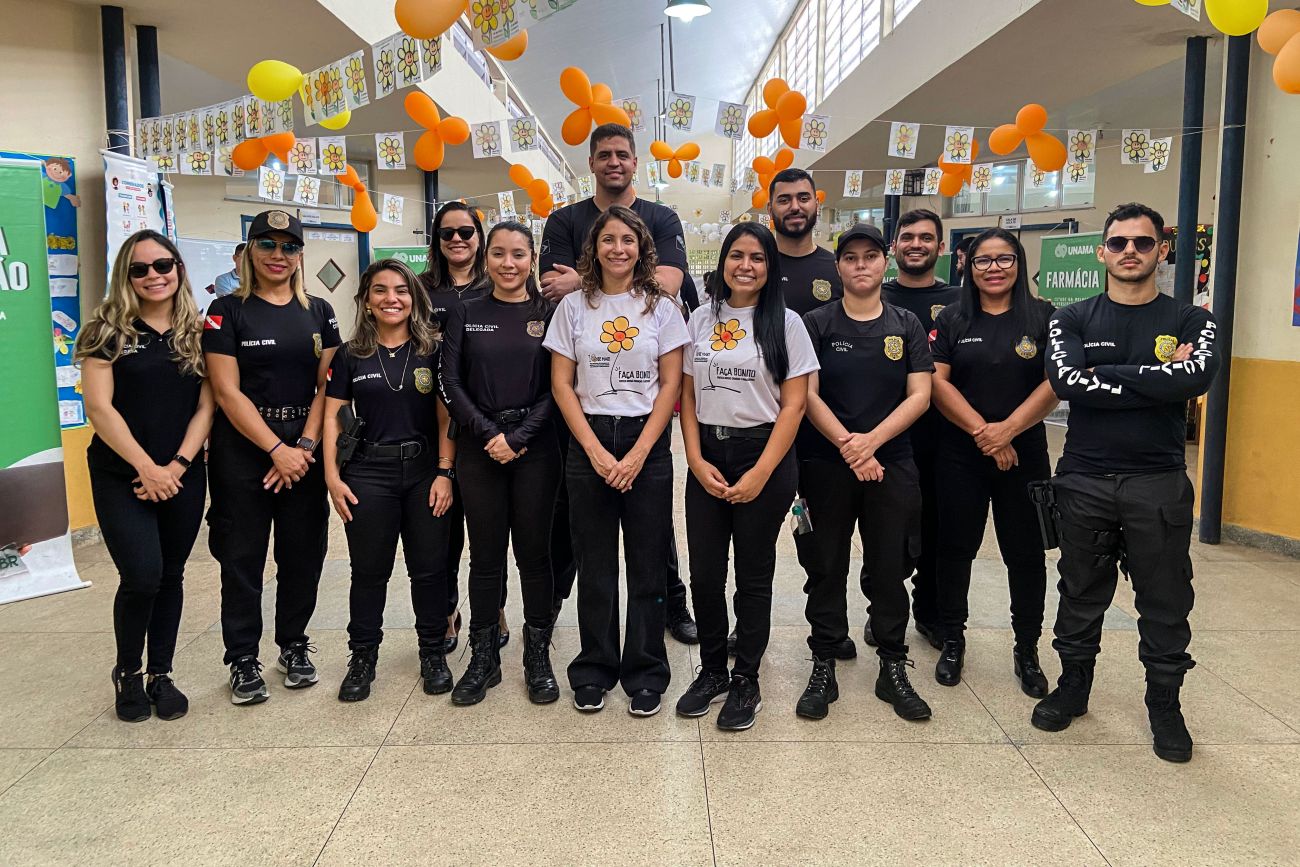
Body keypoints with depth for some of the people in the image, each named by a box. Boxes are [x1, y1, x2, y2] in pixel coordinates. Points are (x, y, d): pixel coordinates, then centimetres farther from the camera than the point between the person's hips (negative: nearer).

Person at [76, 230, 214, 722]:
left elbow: (205, 407, 2)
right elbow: (99, 408, -8)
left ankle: (161, 676, 24)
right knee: (142, 577, -11)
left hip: (182, 477, 3)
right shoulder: (108, 332, -3)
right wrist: (146, 467, -14)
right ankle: (127, 673, 14)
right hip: (121, 477, -3)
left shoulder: (197, 334, 5)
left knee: (170, 576, 9)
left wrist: (177, 465, -10)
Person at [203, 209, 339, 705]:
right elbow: (228, 392, -8)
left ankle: (294, 647, 25)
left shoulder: (319, 312, 8)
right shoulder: (227, 311, -2)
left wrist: (305, 447, -9)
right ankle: (243, 660, 15)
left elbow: (327, 386, 3)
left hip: (305, 451, 3)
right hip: (242, 450, -3)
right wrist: (277, 450, -14)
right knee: (242, 557, 3)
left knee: (303, 553, 8)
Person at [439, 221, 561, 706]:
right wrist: (489, 433, -10)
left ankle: (538, 657, 18)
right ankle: (483, 659, 19)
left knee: (534, 552, 5)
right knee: (485, 554, 7)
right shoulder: (466, 315, 7)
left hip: (536, 447, -1)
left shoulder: (549, 314, 3)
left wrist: (518, 438, -12)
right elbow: (451, 383, 1)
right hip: (479, 447, 1)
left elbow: (555, 387, -3)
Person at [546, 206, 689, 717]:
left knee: (648, 564, 4)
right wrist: (596, 450, -8)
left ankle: (645, 674, 17)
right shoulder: (573, 307, 5)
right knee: (594, 563, 7)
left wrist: (638, 453, -9)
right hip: (588, 443, 1)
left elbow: (670, 385, 0)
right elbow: (562, 385, 2)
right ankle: (594, 670, 21)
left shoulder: (661, 307, 4)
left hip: (647, 444, 0)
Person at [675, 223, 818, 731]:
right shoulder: (701, 321, 7)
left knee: (753, 575, 6)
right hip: (707, 457, 3)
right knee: (704, 573, 6)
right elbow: (687, 396, 8)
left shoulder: (785, 323, -3)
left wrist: (761, 473, -13)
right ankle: (712, 671, 25)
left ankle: (746, 683, 21)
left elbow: (793, 404, -7)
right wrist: (697, 461, -5)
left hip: (763, 455, -3)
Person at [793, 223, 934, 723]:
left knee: (890, 568, 6)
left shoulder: (907, 327, 7)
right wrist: (847, 445, -15)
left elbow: (919, 396, 0)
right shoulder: (817, 324, 3)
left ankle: (893, 668, 19)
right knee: (825, 567, 4)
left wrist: (871, 441, -13)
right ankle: (823, 667, 16)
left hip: (891, 464, 1)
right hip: (825, 464, -1)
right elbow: (807, 395, -4)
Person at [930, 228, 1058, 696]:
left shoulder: (1043, 316, 3)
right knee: (956, 548, 7)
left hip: (1024, 454, 0)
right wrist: (981, 430, -14)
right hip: (960, 453, 0)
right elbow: (937, 381, -5)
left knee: (1026, 554, 6)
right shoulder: (952, 319, 4)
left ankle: (1027, 652, 21)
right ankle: (952, 641, 23)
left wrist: (1009, 428, -17)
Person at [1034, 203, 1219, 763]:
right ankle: (1072, 687, 30)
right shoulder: (1073, 321, 5)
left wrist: (1106, 374, -14)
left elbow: (1196, 377, -17)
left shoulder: (1191, 321, 4)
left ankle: (1165, 704, 26)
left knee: (1165, 601, 8)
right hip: (1084, 480, 0)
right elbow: (1067, 381, -15)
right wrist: (1158, 379, -14)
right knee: (1081, 595, 12)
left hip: (1160, 483, 0)